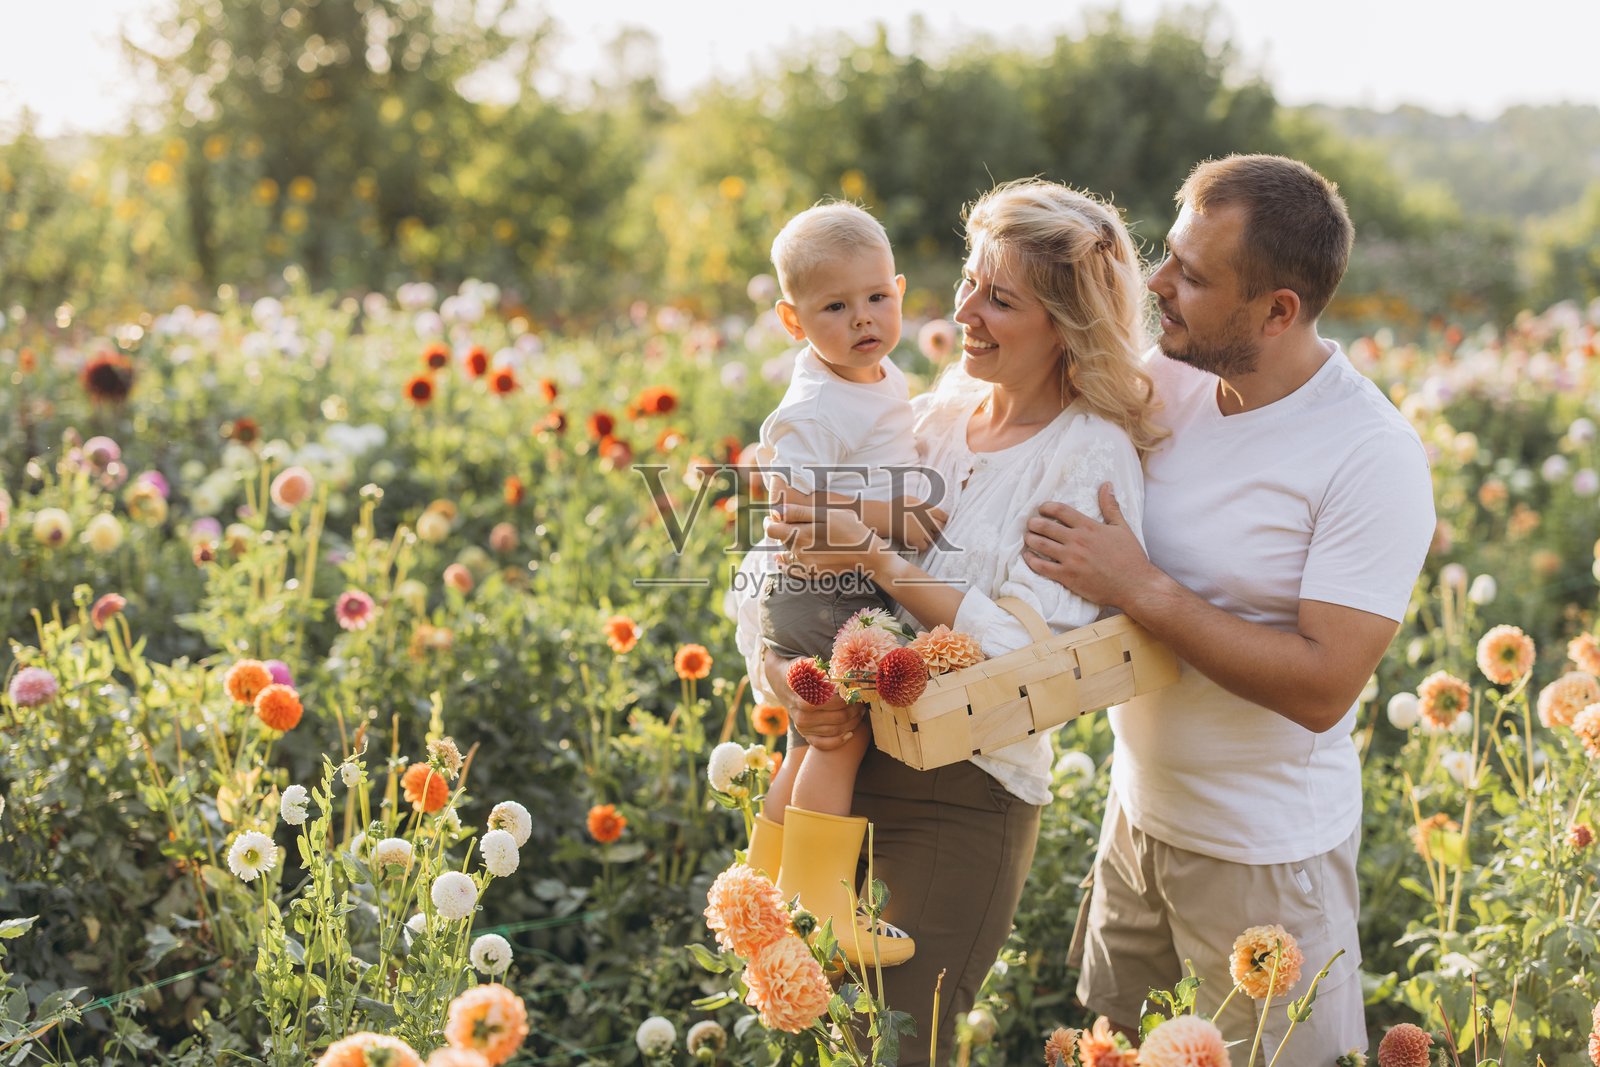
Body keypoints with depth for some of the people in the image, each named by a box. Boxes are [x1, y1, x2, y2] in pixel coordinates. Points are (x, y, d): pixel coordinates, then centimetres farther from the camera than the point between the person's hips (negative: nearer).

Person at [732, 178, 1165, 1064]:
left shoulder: (1091, 457, -12)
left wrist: (874, 554, -23)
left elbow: (1036, 659, -21)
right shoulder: (927, 418, 4)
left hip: (965, 797, -5)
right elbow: (769, 564, 4)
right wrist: (777, 672, -16)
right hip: (841, 751, 5)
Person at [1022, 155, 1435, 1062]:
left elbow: (1324, 686, -27)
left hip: (1266, 852, -6)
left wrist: (1140, 588, -28)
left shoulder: (1371, 457, -23)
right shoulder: (1166, 380, -6)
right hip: (1140, 808, 6)